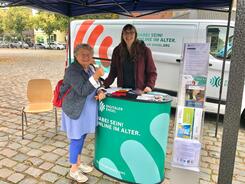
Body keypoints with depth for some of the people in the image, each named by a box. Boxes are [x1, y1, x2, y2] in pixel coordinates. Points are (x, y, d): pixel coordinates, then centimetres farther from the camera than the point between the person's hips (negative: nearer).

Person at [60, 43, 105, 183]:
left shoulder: (90, 68, 6)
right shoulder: (72, 70, -19)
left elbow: (94, 86, 14)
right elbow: (82, 91, -27)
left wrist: (100, 92, -8)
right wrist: (96, 76, -35)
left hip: (87, 110, 8)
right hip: (76, 111, -7)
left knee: (82, 137, 19)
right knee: (76, 139, 3)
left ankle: (78, 163, 39)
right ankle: (74, 170, 23)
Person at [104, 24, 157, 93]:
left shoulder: (144, 50, 1)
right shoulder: (117, 51, 9)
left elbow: (152, 72, 1)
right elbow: (113, 72, 11)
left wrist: (149, 86, -14)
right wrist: (104, 85, -3)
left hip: (139, 91, -2)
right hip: (122, 91, 2)